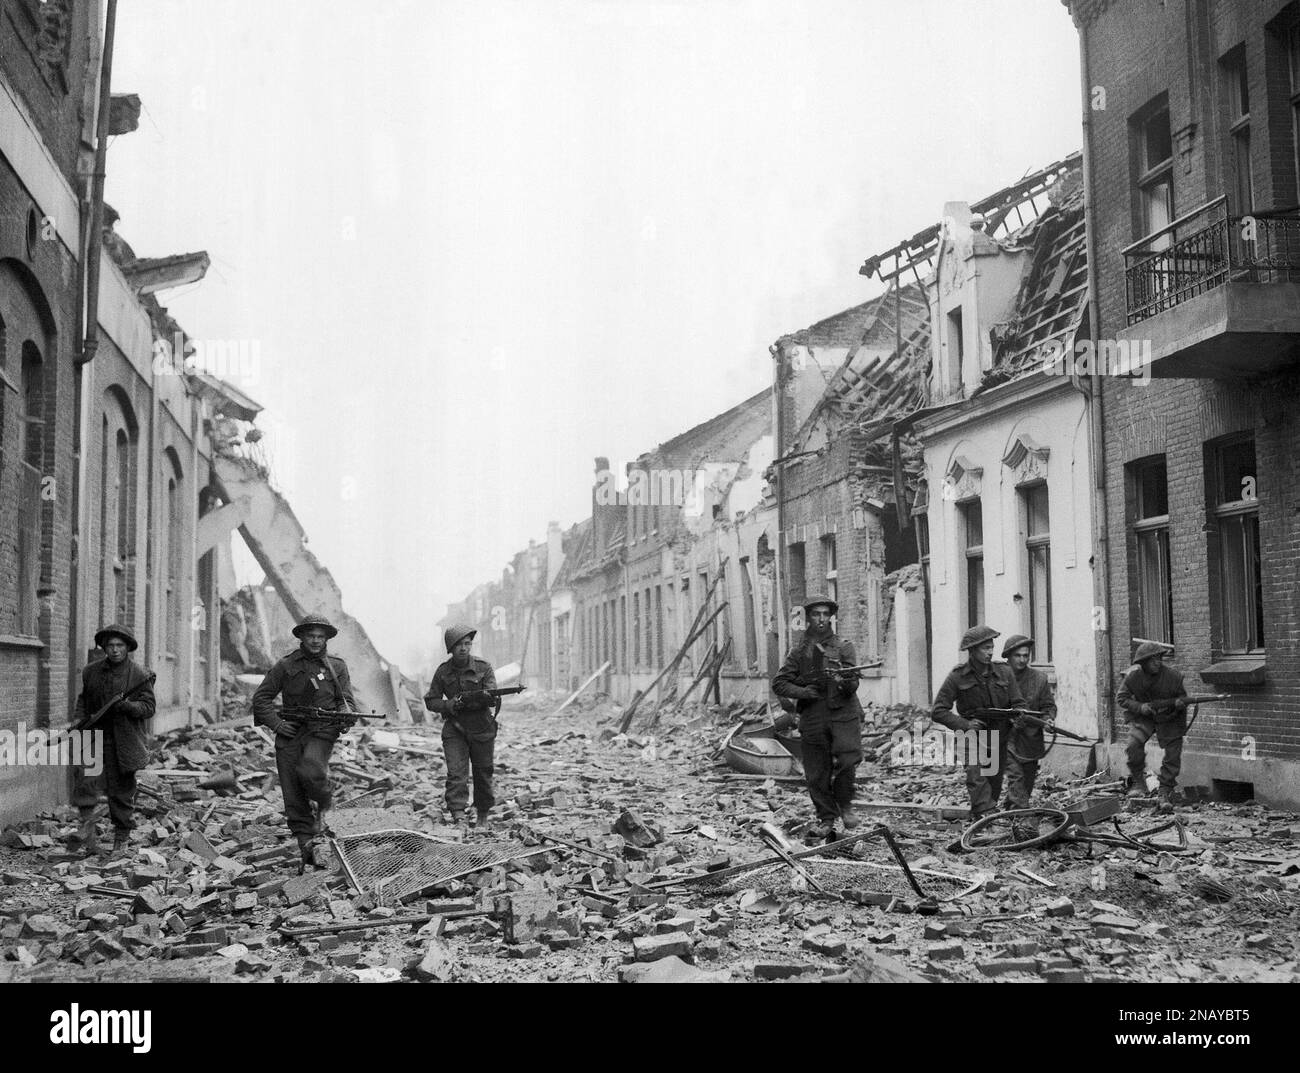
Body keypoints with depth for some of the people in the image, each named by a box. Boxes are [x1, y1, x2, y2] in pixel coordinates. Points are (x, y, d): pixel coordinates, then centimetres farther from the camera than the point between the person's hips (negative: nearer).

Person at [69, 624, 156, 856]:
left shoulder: (140, 675, -5)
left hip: (124, 741, -3)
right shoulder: (91, 671, 6)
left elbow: (148, 707, -5)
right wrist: (78, 717, 4)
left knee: (121, 790, 5)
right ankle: (87, 827, -14)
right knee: (85, 777, -19)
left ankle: (122, 837, 19)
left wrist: (127, 705, -24)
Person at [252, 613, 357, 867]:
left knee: (310, 769, -31)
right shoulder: (286, 665, 8)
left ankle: (323, 810, -3)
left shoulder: (336, 666, 10)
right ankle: (306, 843, 5)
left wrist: (344, 714, -15)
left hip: (321, 731, -2)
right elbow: (261, 697, 11)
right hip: (289, 732, 2)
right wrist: (275, 723, -2)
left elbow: (348, 701, 8)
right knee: (292, 794, -3)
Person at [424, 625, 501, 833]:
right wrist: (451, 705, -16)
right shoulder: (443, 672, -2)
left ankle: (483, 816, 26)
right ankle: (458, 818, -20)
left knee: (483, 773, 8)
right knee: (456, 773, -13)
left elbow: (492, 698, -14)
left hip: (481, 730, 0)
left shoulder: (483, 667, -6)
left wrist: (467, 700, -34)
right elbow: (430, 701, 2)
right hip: (454, 730, 0)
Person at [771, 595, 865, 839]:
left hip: (843, 714, -2)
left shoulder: (843, 647, 8)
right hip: (813, 719, 2)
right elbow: (779, 684, 9)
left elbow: (853, 686, -1)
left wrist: (845, 681, -24)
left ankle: (844, 804, 4)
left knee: (848, 759, -21)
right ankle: (826, 818, 19)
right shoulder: (799, 652, 11)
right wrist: (802, 692, -7)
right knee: (817, 773, 2)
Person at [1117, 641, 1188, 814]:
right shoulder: (1133, 676, -17)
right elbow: (1121, 698, -7)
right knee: (1134, 744, -24)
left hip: (1169, 718, 0)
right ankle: (1138, 782, -3)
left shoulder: (1173, 676, -20)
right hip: (1143, 717, 0)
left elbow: (1183, 696, -4)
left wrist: (1179, 702, -29)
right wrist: (1140, 707, -23)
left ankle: (1165, 794, 10)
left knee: (1173, 756, -5)